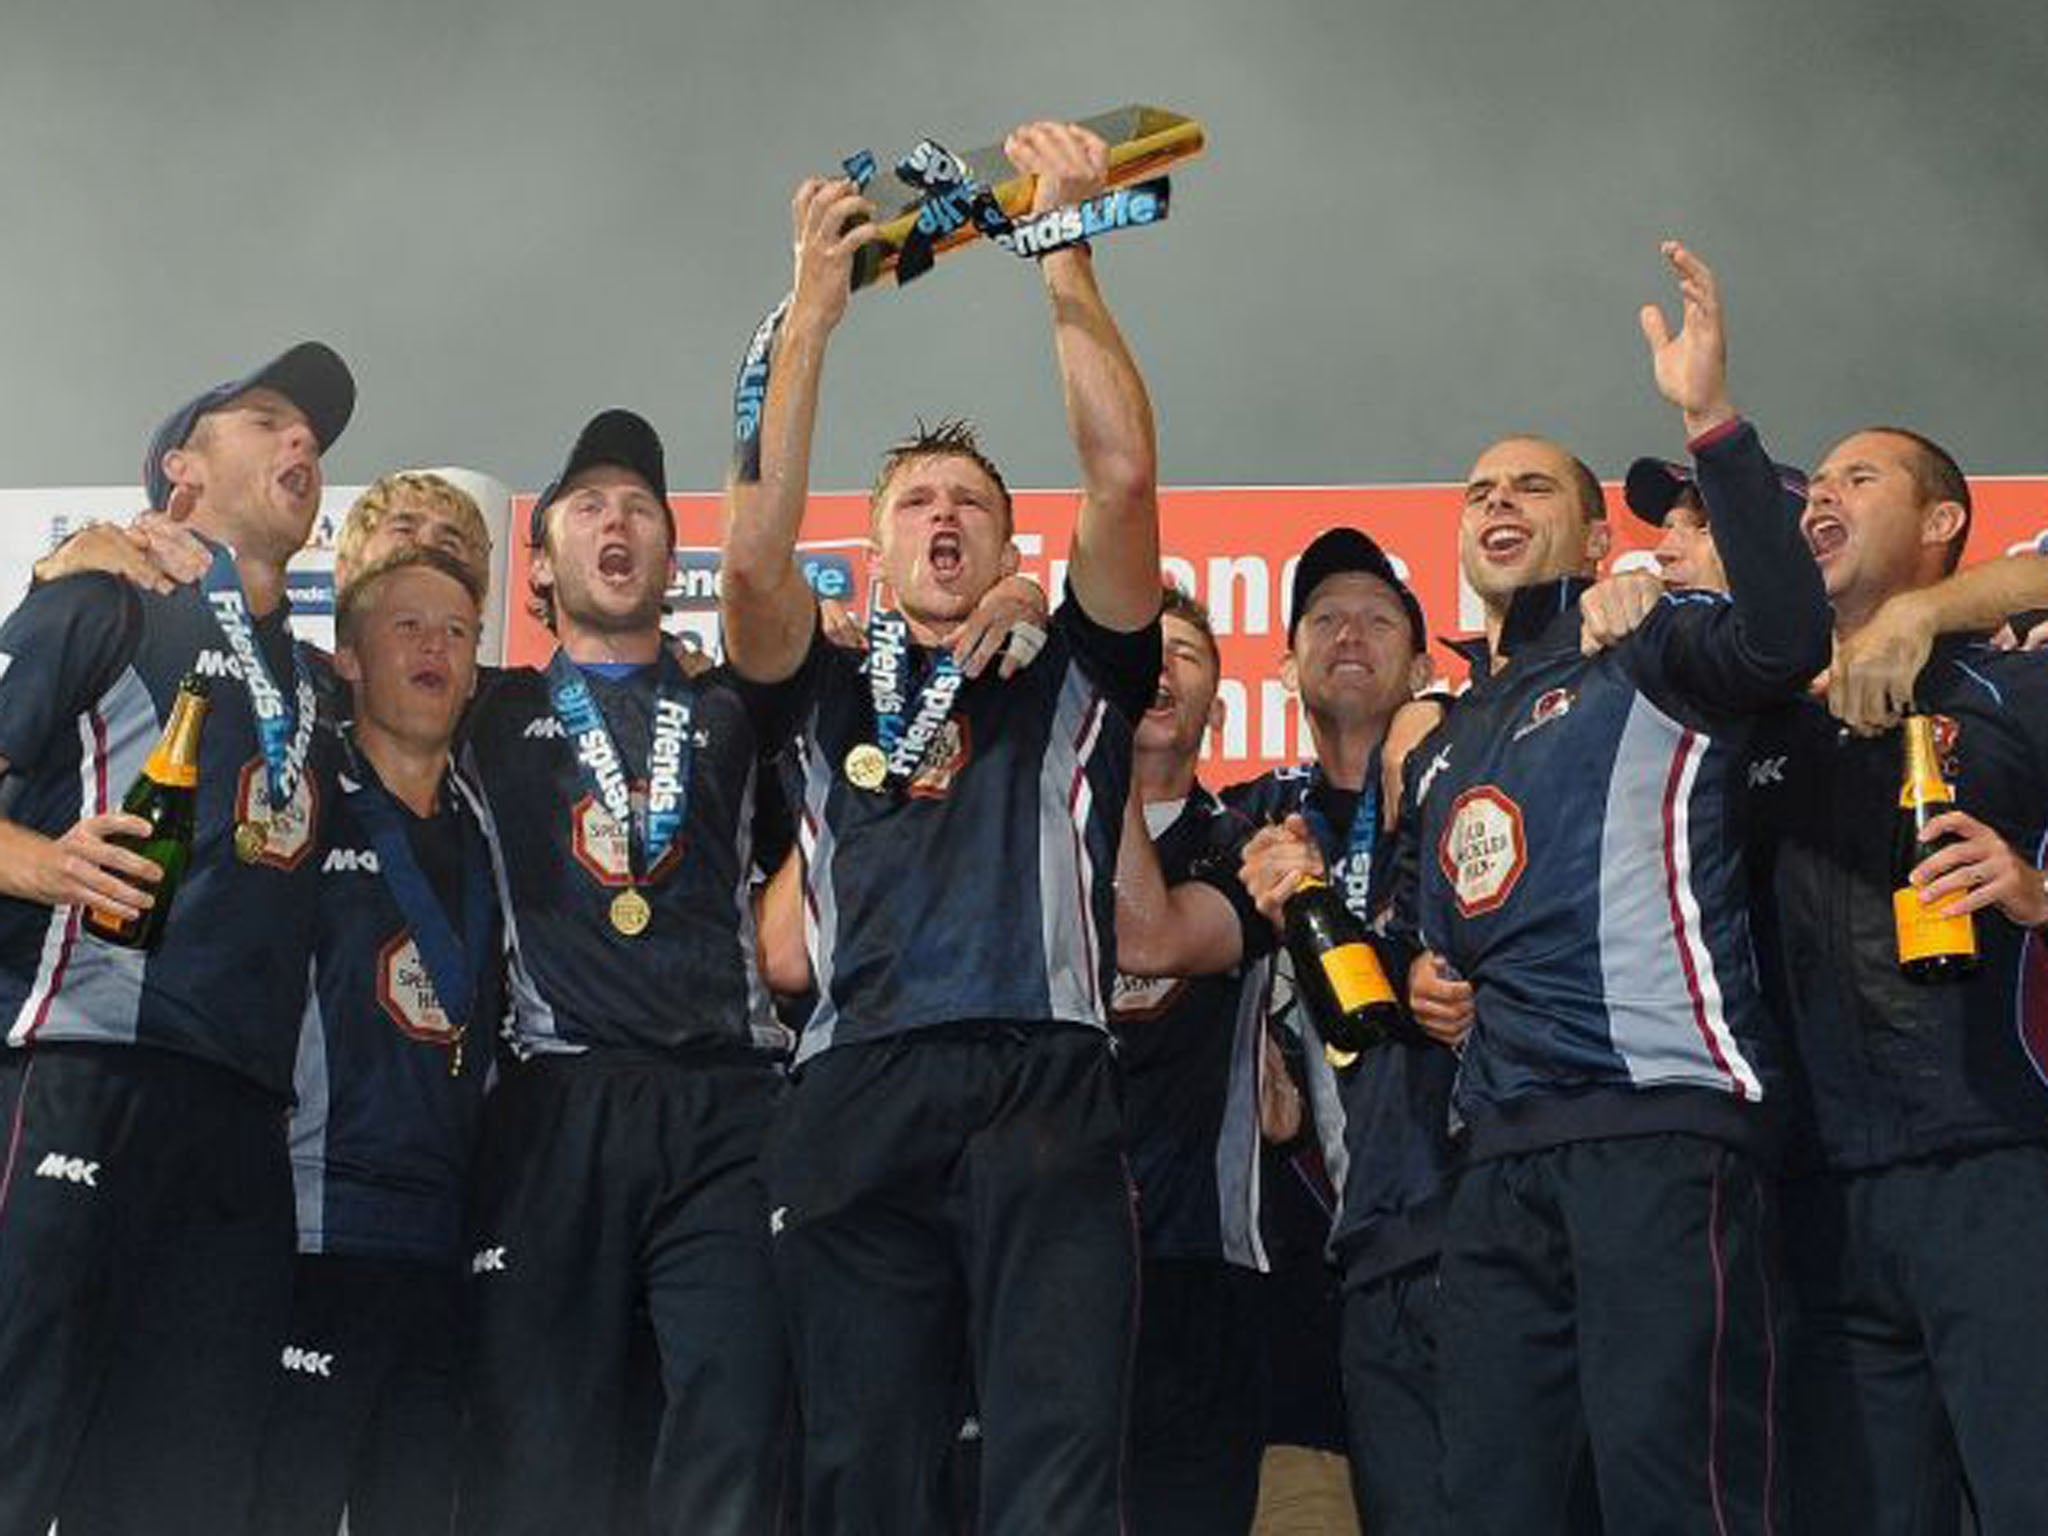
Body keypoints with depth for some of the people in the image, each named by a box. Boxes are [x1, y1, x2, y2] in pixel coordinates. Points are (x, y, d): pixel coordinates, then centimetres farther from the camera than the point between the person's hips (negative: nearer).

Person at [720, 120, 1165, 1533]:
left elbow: (1123, 478, 6)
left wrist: (1069, 258, 3)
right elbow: (756, 552, 4)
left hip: (1045, 1089, -1)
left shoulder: (1072, 674, 20)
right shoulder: (834, 687, 22)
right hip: (858, 1098, 2)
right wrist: (813, 315, 0)